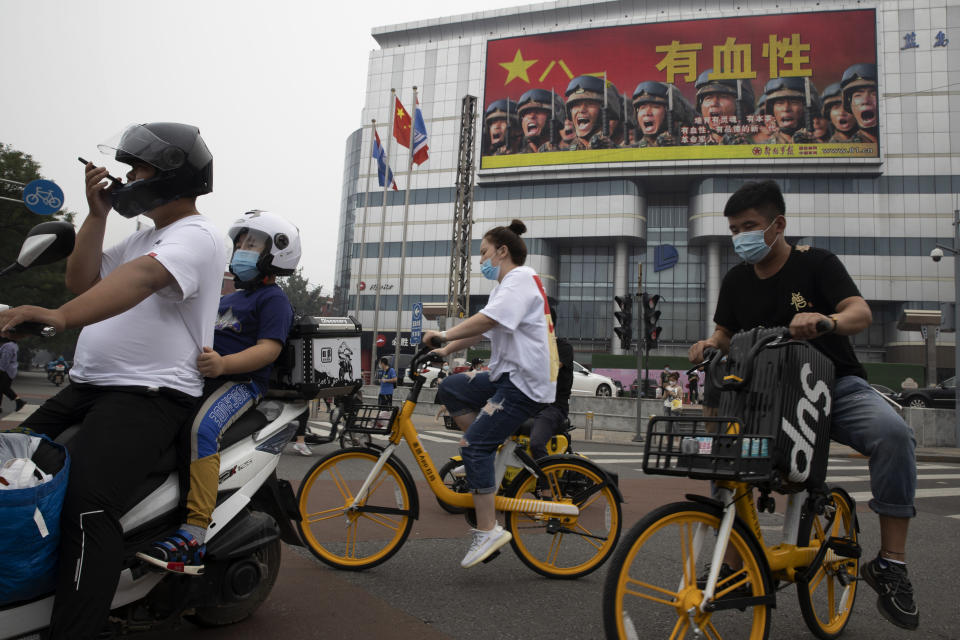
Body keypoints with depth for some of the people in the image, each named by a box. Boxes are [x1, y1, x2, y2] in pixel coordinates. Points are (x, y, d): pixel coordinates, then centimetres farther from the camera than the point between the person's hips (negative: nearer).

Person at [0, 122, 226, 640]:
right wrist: (97, 214, 6)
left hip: (151, 393, -10)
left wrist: (61, 317, -42)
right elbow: (81, 281, 16)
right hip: (88, 385, 10)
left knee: (86, 501, -27)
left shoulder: (196, 236, -8)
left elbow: (141, 276, -28)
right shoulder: (142, 236, 24)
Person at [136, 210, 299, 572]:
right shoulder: (227, 299, 29)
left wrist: (223, 364, -31)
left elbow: (269, 349, -15)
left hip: (240, 382, -10)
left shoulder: (273, 299, 0)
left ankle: (193, 539, -38)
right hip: (198, 378, 10)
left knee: (202, 428, -35)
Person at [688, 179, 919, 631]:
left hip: (835, 384, -3)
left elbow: (861, 313, -18)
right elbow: (726, 333, 10)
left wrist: (825, 321, -42)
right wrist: (710, 345, -15)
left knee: (893, 433, -31)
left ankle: (890, 563, -18)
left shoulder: (815, 263, -6)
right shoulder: (736, 281, 8)